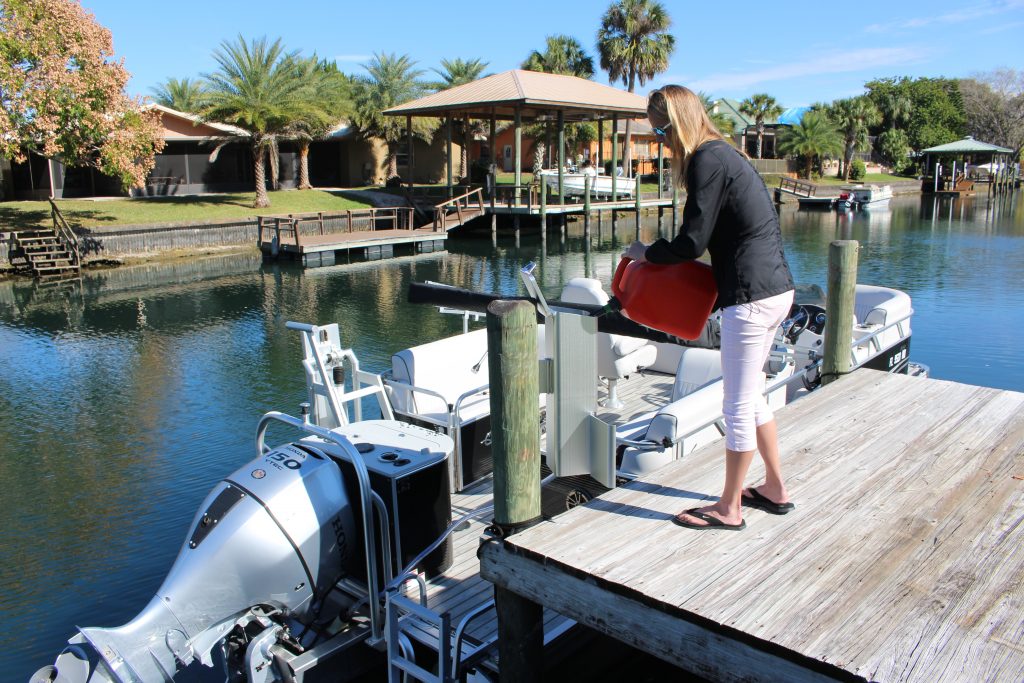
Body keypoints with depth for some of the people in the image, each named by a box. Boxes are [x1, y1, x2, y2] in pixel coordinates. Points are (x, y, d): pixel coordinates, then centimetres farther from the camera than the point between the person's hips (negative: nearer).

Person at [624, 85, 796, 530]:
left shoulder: (708, 161, -15)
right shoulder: (724, 154, 15)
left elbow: (691, 243, -16)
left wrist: (646, 252, 1)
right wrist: (659, 253, 13)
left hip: (751, 297, -10)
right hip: (775, 289, 10)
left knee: (738, 405, 1)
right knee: (750, 396, 21)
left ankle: (729, 509, 15)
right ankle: (775, 488, 34)